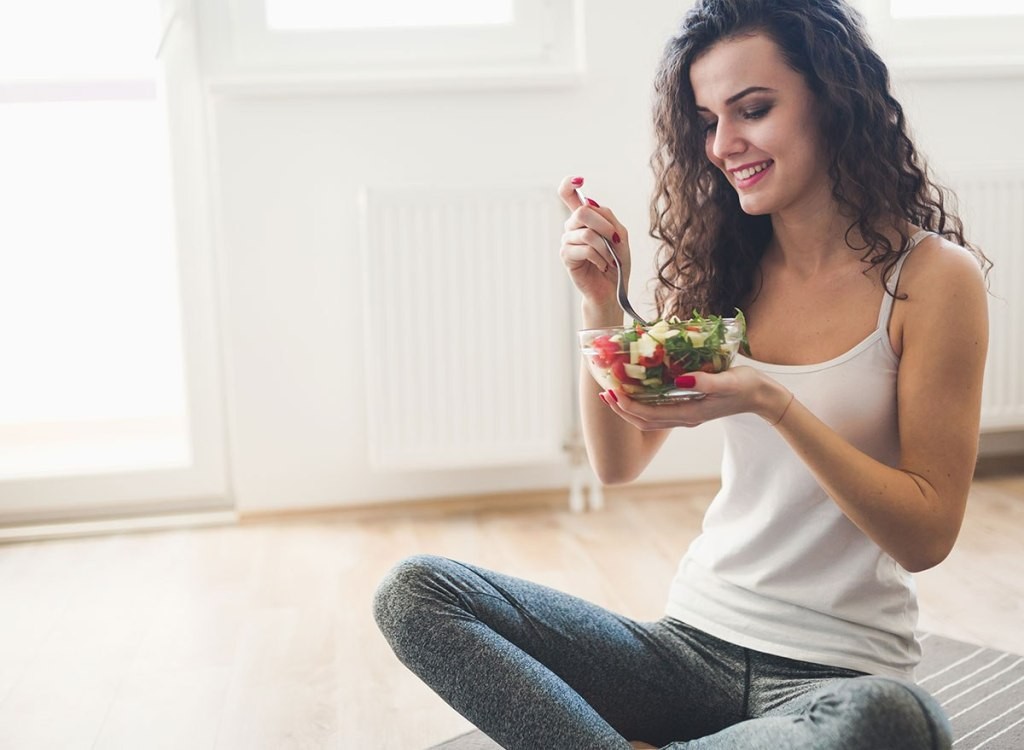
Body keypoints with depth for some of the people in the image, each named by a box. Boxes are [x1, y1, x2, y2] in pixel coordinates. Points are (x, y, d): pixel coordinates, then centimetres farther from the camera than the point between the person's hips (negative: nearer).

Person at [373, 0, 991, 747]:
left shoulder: (935, 278, -7)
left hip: (840, 676, -3)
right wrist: (603, 304, -8)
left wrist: (771, 402, -23)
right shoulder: (722, 269, 5)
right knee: (414, 591, -13)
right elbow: (620, 462, 7)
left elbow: (928, 535, -10)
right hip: (693, 643, 3)